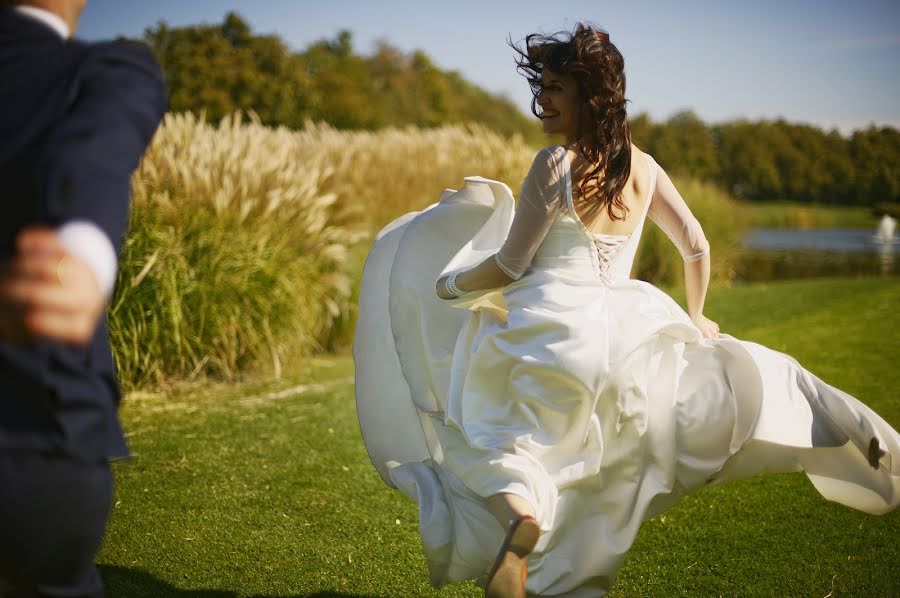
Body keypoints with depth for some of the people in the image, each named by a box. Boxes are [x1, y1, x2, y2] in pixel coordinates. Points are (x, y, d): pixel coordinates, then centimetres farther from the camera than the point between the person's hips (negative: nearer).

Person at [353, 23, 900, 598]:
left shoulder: (556, 164, -12)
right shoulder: (643, 167, 6)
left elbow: (509, 266, -11)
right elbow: (697, 248, 14)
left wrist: (449, 285, 6)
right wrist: (694, 318, 29)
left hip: (551, 327, -5)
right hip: (623, 328, 6)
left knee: (487, 443, 2)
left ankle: (520, 512, -31)